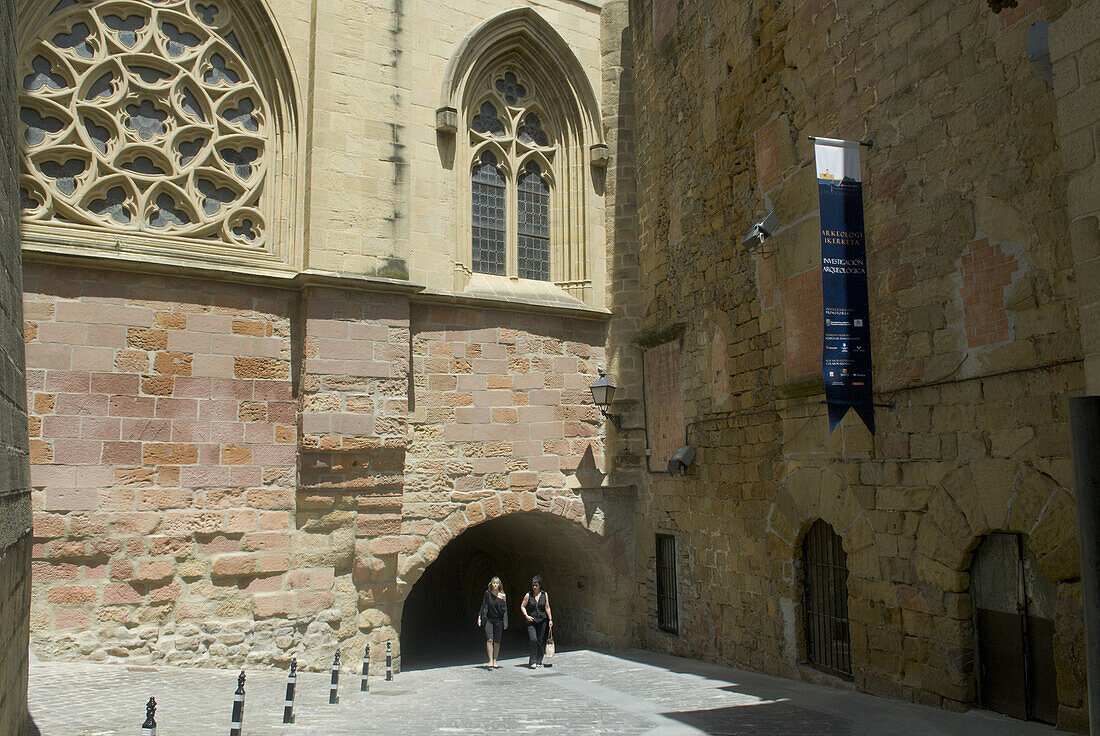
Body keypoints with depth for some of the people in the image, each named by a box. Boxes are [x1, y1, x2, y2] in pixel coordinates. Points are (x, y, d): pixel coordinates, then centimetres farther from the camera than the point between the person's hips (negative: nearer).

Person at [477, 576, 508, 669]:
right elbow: (483, 606, 8)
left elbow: (505, 610, 4)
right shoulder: (487, 593, 1)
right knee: (489, 639, -16)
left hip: (498, 621, 1)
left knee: (497, 642, 2)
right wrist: (480, 617, 3)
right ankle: (490, 661, -15)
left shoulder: (502, 596, 1)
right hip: (488, 620, -1)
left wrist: (505, 623, 0)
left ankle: (495, 662, 14)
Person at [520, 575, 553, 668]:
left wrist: (550, 620, 4)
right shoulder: (528, 595, -1)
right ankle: (533, 661, -8)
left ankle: (539, 661, 17)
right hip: (531, 621, -2)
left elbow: (547, 607, 7)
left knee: (541, 641, 4)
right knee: (533, 639, -17)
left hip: (542, 621, 2)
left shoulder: (545, 594, 3)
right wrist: (526, 616, -10)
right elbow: (522, 606, 5)